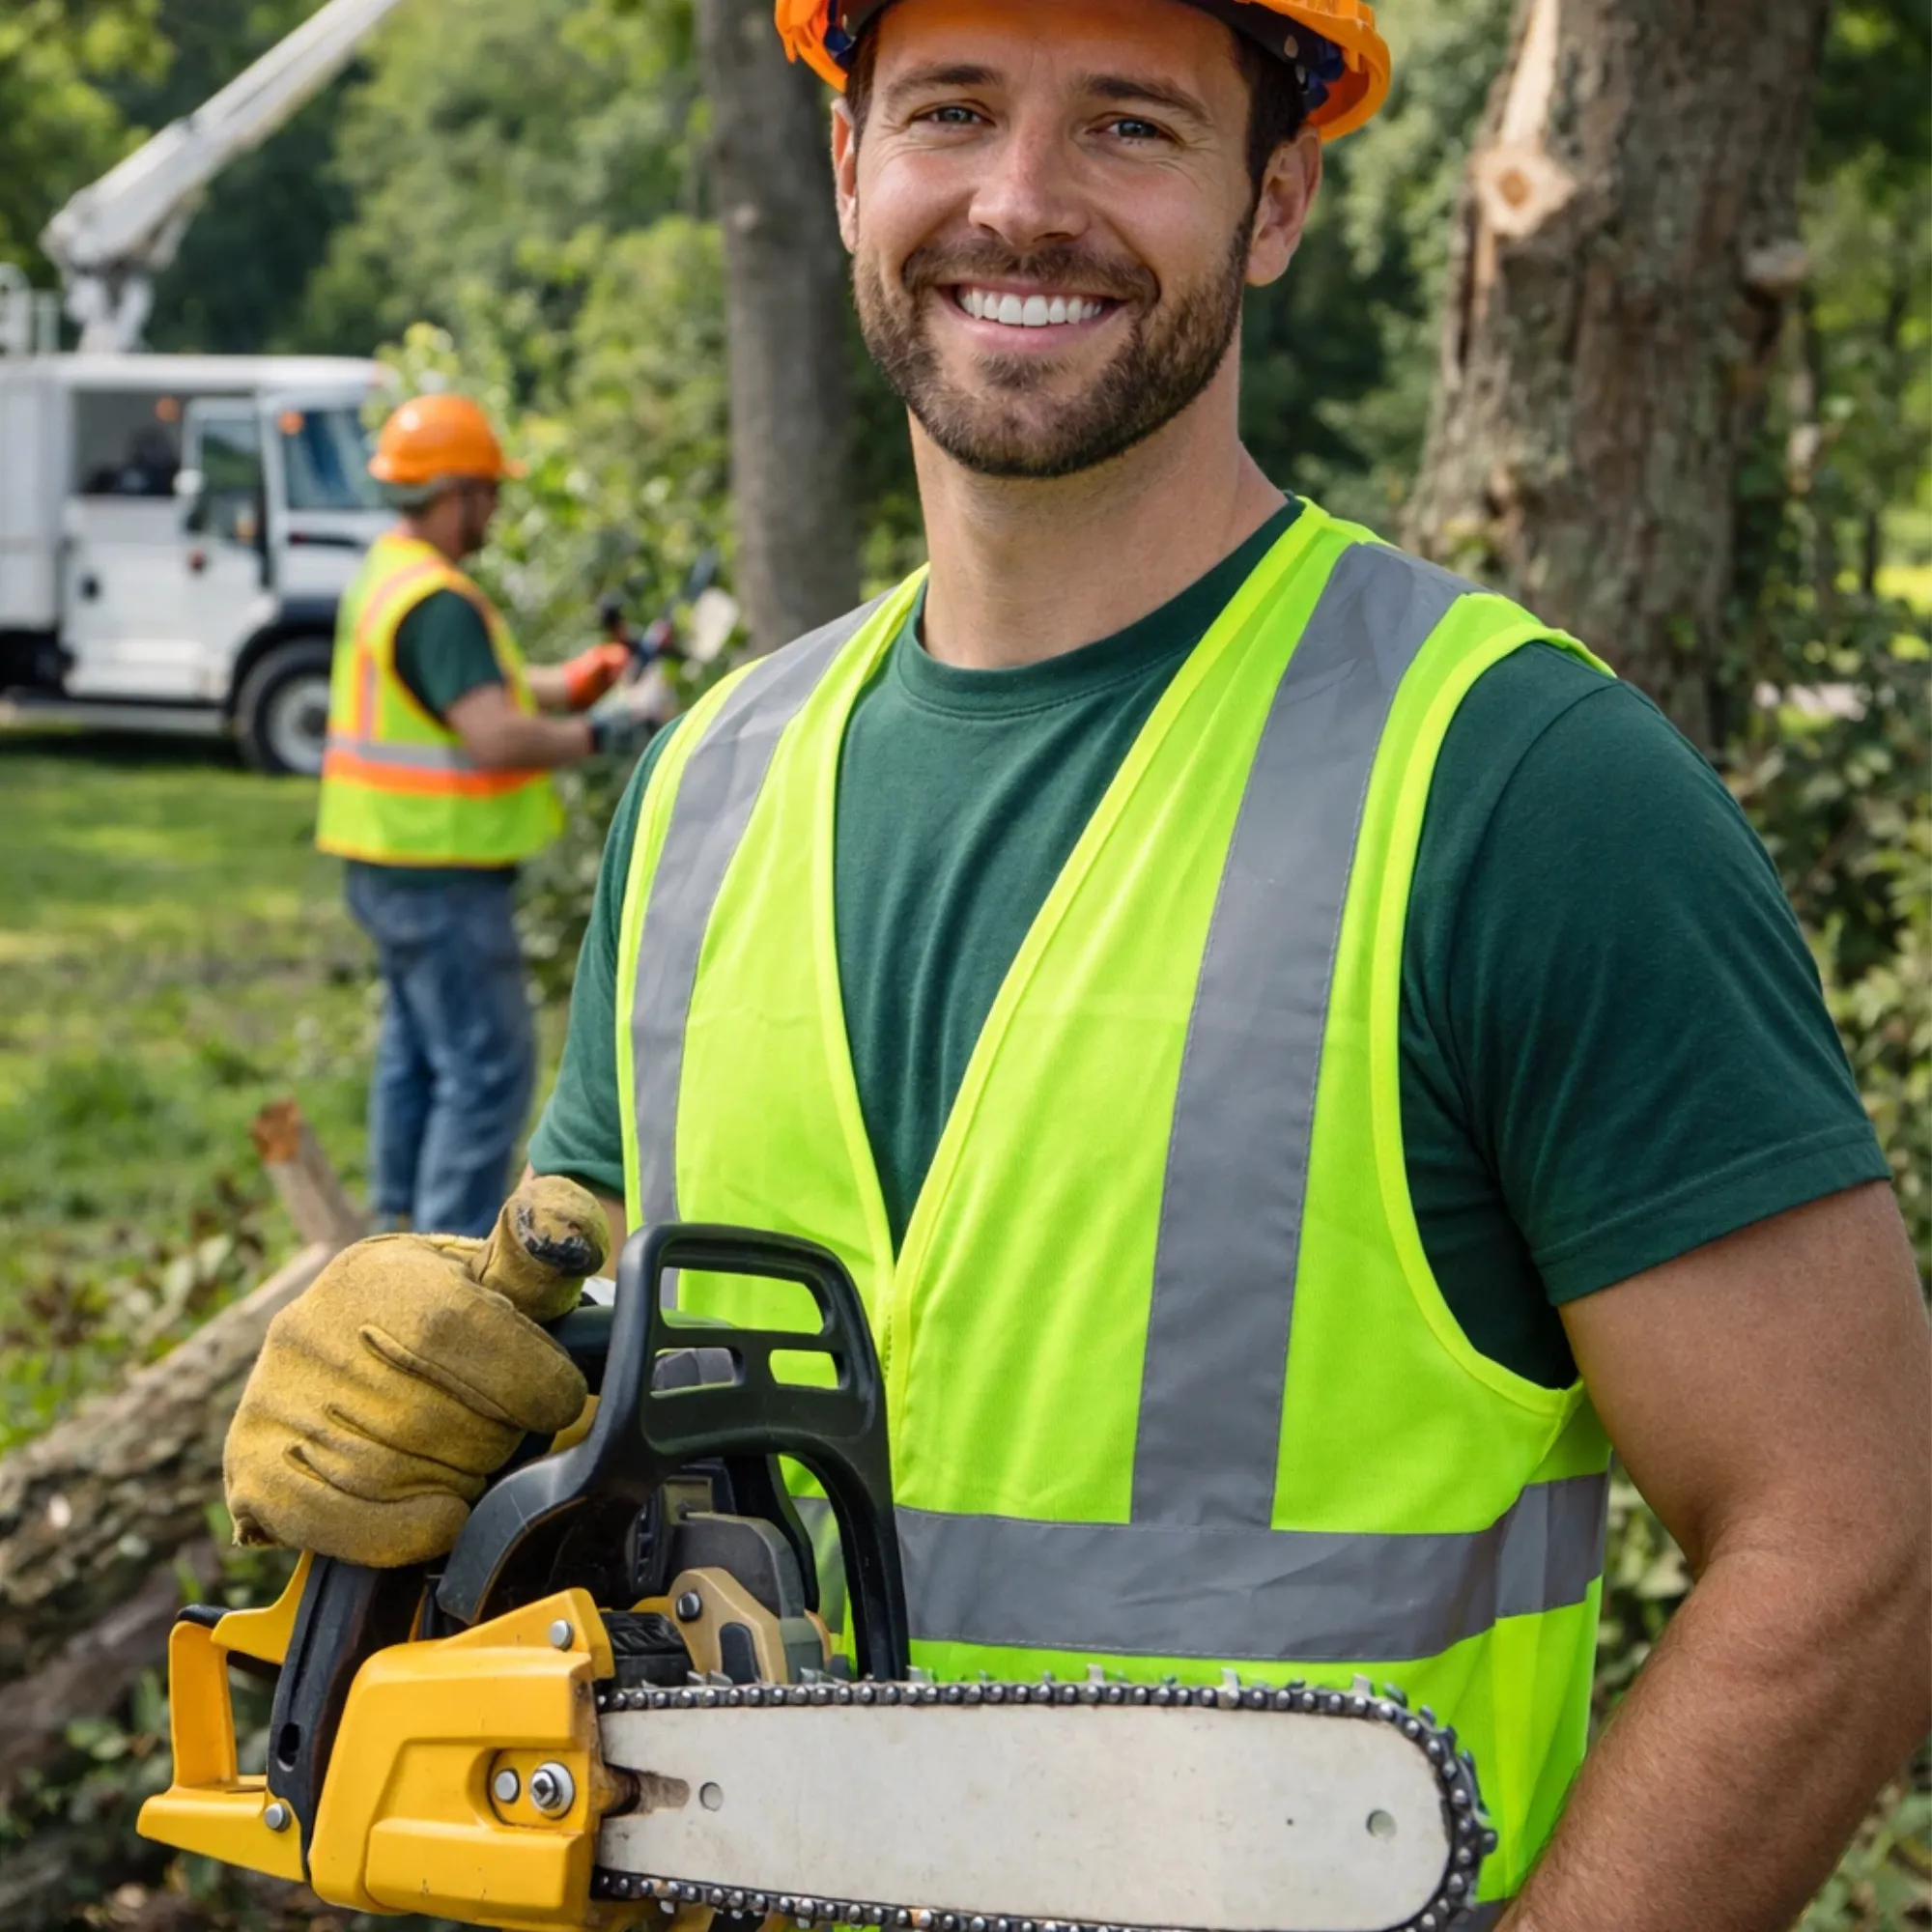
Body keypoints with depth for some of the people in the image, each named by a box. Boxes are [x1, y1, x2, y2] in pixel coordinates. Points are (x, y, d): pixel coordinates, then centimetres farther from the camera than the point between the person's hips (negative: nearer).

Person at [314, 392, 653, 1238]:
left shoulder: (385, 575, 11)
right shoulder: (438, 603, -22)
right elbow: (496, 738, -28)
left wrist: (564, 684, 5)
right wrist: (595, 735, -15)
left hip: (390, 866, 11)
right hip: (441, 875, -11)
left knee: (416, 1051, 21)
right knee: (487, 1067, -7)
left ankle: (401, 1224, 31)